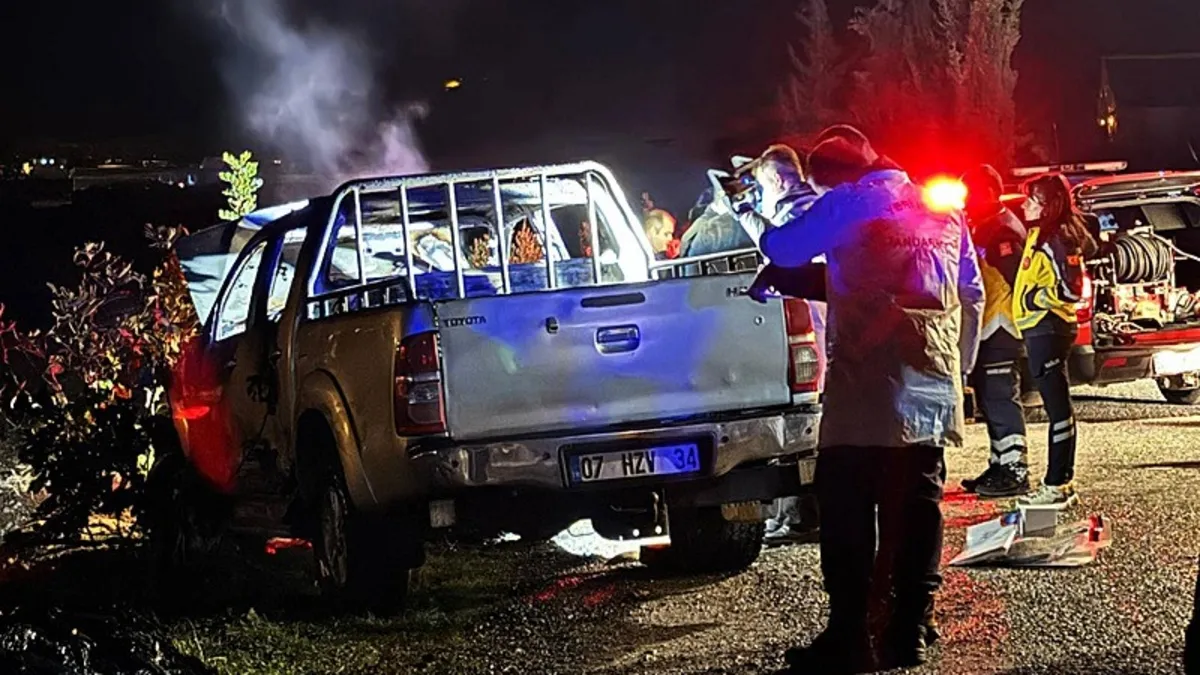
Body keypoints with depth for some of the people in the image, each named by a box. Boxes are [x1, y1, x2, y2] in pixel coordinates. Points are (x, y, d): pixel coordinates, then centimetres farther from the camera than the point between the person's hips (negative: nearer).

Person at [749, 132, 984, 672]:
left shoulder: (846, 203, 1)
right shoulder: (943, 212, 19)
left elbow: (780, 249, 3)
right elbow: (973, 294, 19)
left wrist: (768, 227, 25)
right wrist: (961, 364, 25)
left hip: (867, 381, -6)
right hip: (933, 384, 6)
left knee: (847, 507, -3)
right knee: (917, 506, 7)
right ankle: (910, 630, 7)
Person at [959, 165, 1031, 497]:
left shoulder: (1004, 230, -13)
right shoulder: (983, 228, 21)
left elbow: (1017, 281, -19)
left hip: (999, 331, -11)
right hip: (986, 329, 11)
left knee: (1001, 400, -11)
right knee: (990, 400, 14)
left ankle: (1015, 470, -10)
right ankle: (1000, 466, 21)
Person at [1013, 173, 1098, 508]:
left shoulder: (1056, 239, -14)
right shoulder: (1040, 235, 16)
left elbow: (1071, 289, -20)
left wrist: (1033, 298, -12)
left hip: (1048, 329, -11)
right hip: (1040, 329, 11)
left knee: (1057, 406, -9)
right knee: (1057, 406, 13)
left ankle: (1057, 486, -9)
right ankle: (1062, 481, 19)